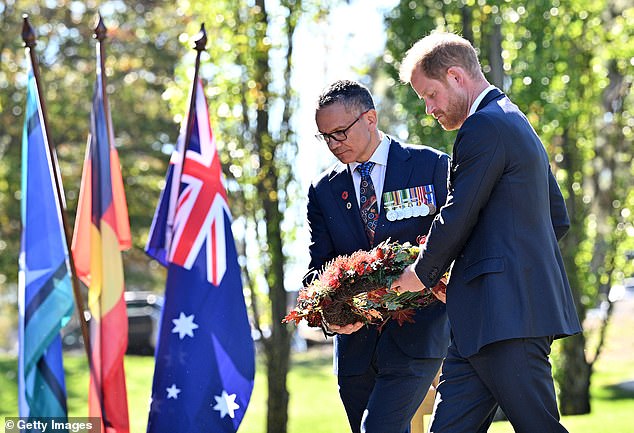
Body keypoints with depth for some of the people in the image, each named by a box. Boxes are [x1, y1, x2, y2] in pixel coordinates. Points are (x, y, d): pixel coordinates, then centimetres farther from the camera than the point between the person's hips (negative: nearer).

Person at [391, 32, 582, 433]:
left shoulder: (483, 127, -11)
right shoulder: (517, 123, 22)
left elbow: (457, 218, -14)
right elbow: (559, 219, 26)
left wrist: (422, 275, 4)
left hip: (505, 313, -11)